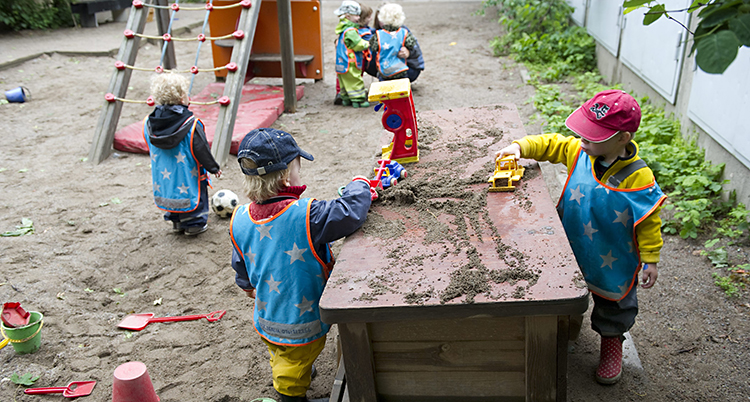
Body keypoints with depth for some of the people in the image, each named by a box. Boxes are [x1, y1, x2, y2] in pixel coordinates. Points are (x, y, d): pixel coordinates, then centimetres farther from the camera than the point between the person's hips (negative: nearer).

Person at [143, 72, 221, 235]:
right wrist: (214, 168, -1)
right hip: (187, 178, -6)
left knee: (171, 192, 25)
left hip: (163, 176, 6)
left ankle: (177, 222, 37)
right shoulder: (192, 125, -23)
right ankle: (194, 224, 26)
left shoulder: (148, 123, -5)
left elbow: (152, 150, 8)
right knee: (195, 196, 15)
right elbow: (202, 150, -16)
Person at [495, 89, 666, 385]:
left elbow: (648, 222, -16)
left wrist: (650, 260, -12)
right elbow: (551, 144, 0)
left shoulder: (638, 178, -25)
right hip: (572, 254, 4)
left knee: (612, 305, 19)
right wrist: (520, 147, -16)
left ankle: (611, 339, 48)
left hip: (613, 261, -3)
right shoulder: (579, 152, -14)